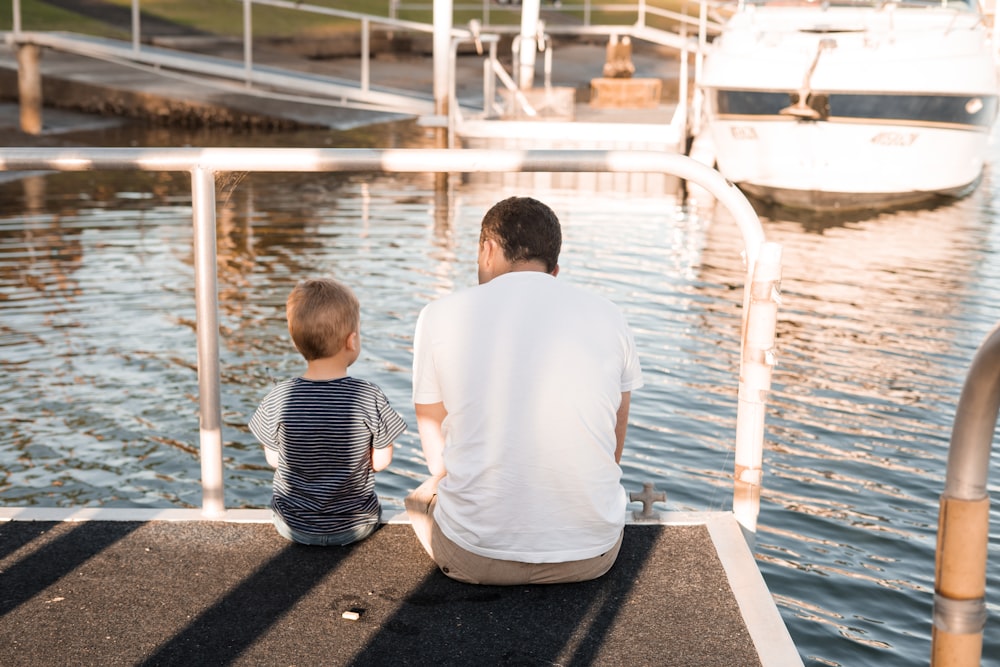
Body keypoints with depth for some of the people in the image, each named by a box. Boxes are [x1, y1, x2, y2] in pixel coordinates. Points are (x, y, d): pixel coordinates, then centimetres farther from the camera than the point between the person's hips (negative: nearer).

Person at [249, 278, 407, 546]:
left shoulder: (278, 399, -17)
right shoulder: (370, 398, -20)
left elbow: (273, 460, -4)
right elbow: (381, 461, -9)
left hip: (294, 527, 1)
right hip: (356, 527, -1)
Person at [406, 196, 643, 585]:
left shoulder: (440, 316, -2)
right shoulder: (608, 317, 2)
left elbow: (436, 452, 8)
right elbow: (613, 448, 10)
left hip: (475, 557, -1)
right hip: (591, 555, 2)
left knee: (421, 497, 33)